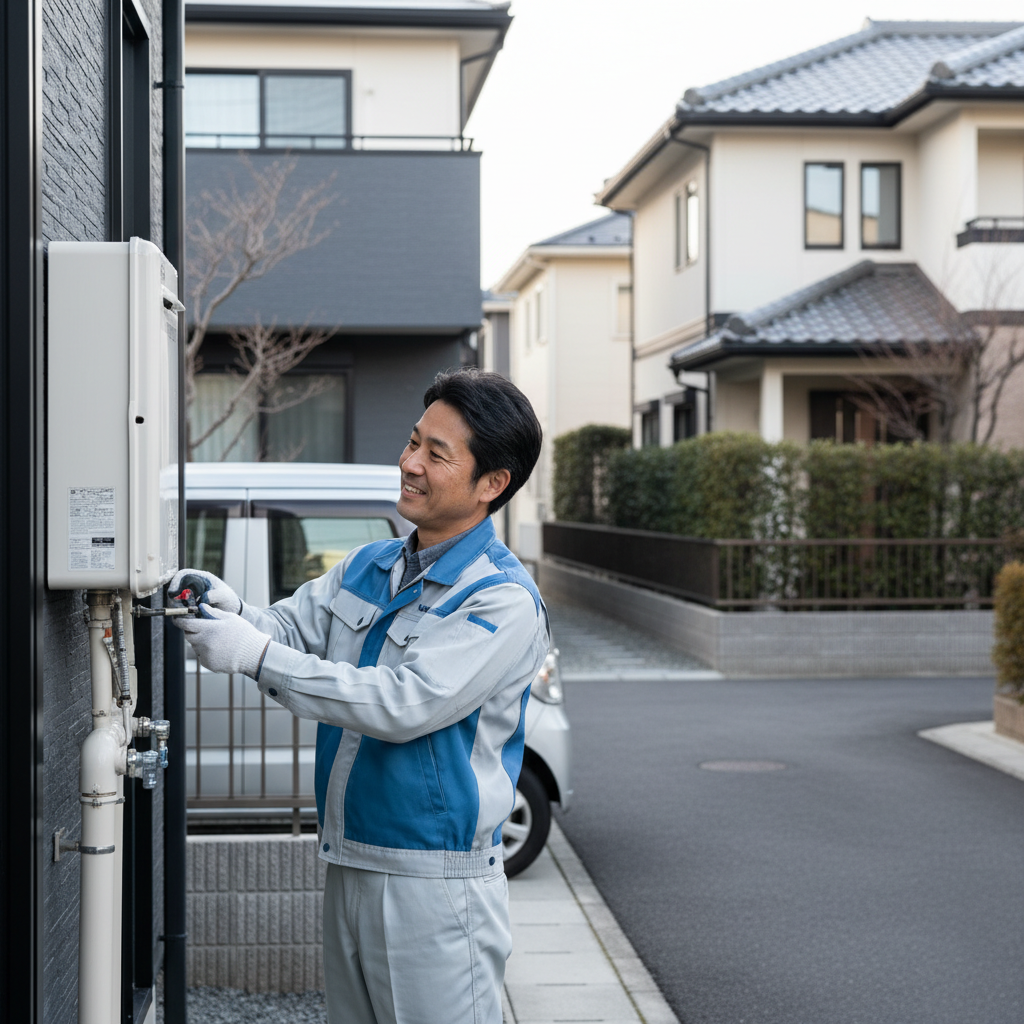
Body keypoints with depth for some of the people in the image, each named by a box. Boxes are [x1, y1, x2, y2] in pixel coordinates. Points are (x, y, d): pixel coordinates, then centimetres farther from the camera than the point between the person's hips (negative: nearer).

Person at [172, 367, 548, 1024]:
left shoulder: (504, 600, -15)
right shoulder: (365, 569, 12)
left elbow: (404, 705, -24)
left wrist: (257, 655, -22)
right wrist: (232, 612, -15)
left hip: (435, 889, -7)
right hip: (348, 868, 8)